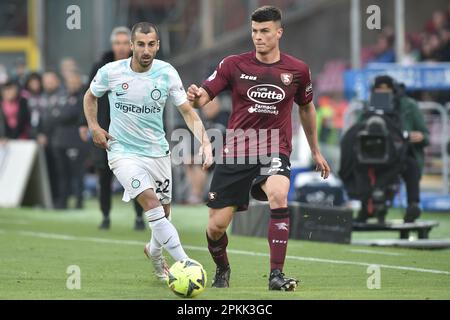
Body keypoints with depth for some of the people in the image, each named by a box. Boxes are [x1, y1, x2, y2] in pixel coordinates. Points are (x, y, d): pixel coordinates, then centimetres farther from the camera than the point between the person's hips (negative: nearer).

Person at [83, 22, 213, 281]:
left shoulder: (167, 73, -7)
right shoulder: (111, 72, -9)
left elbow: (187, 111, -5)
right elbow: (91, 96, 12)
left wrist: (205, 143, -19)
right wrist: (94, 127, -3)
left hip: (157, 151, 3)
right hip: (123, 151, -3)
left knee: (164, 211, 12)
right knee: (151, 201, -24)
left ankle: (155, 252, 46)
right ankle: (185, 263, -28)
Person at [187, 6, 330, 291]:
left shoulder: (297, 70, 2)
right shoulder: (234, 65, -2)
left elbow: (307, 108, 18)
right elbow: (205, 96, -9)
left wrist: (316, 151, 25)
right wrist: (195, 97, -34)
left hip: (275, 152, -1)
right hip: (236, 151, 1)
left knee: (278, 195, -34)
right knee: (217, 226, -2)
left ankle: (277, 275, -27)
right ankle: (222, 270, 34)